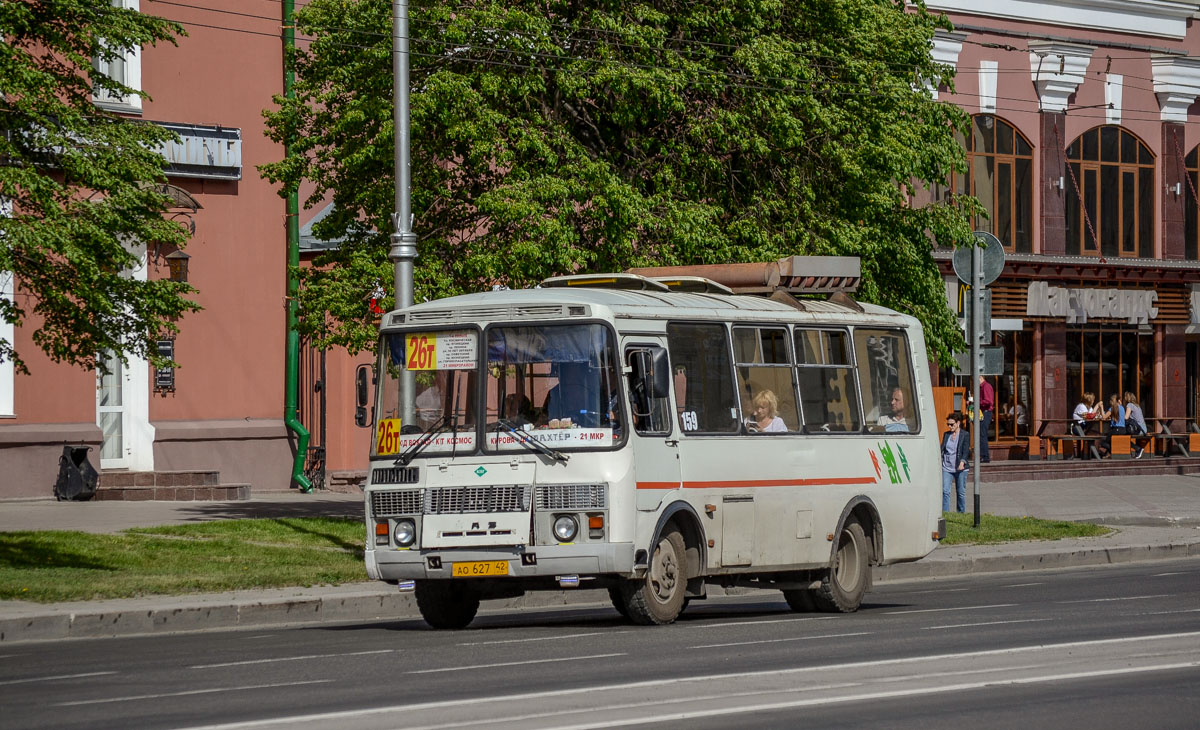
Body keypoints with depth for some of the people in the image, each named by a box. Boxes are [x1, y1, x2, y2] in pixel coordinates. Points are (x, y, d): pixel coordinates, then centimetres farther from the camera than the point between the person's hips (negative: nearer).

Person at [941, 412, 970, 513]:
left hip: (960, 468, -3)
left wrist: (962, 462, -26)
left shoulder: (965, 435, -2)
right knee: (945, 491, -9)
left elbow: (965, 451, -11)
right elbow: (942, 449, 11)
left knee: (961, 492, 5)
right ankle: (945, 512, -9)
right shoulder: (946, 435, 11)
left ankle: (961, 513, 16)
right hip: (946, 467, 3)